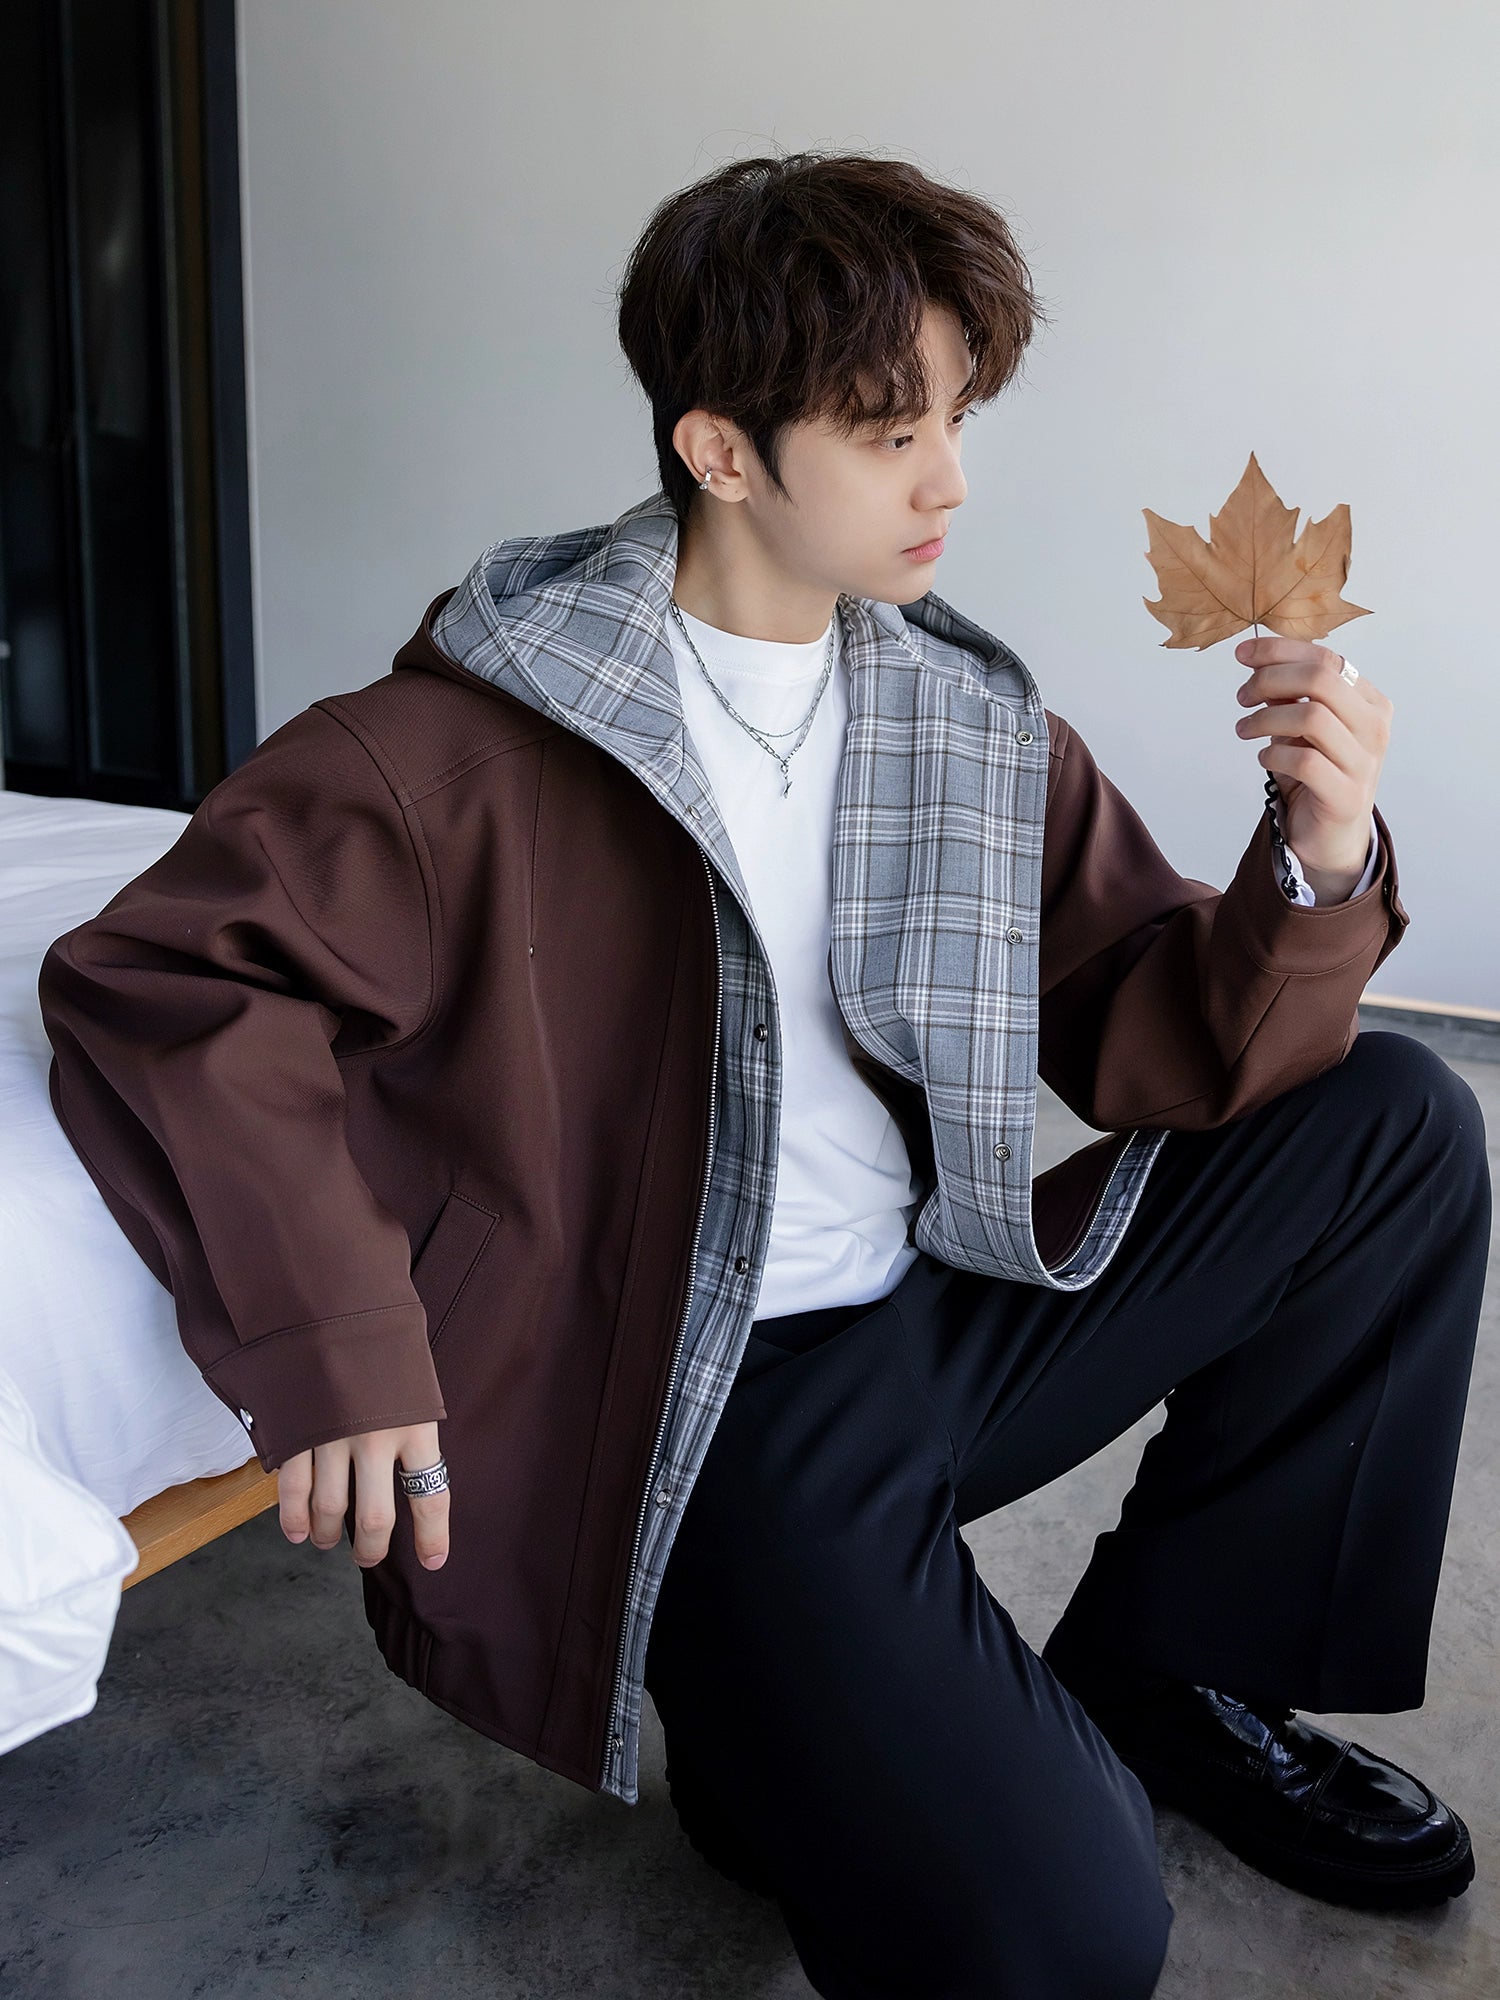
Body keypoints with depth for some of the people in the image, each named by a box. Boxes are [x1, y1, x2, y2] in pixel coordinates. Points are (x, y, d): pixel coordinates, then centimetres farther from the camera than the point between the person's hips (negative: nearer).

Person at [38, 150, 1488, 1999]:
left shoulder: (969, 713, 7)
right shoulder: (496, 729, -10)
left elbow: (1159, 1046, 6)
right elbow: (158, 976, -14)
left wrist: (1315, 871, -14)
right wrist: (333, 1345, -20)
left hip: (947, 1318, 7)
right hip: (704, 1410, -6)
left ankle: (1161, 1669, 11)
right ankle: (777, 1736, 12)